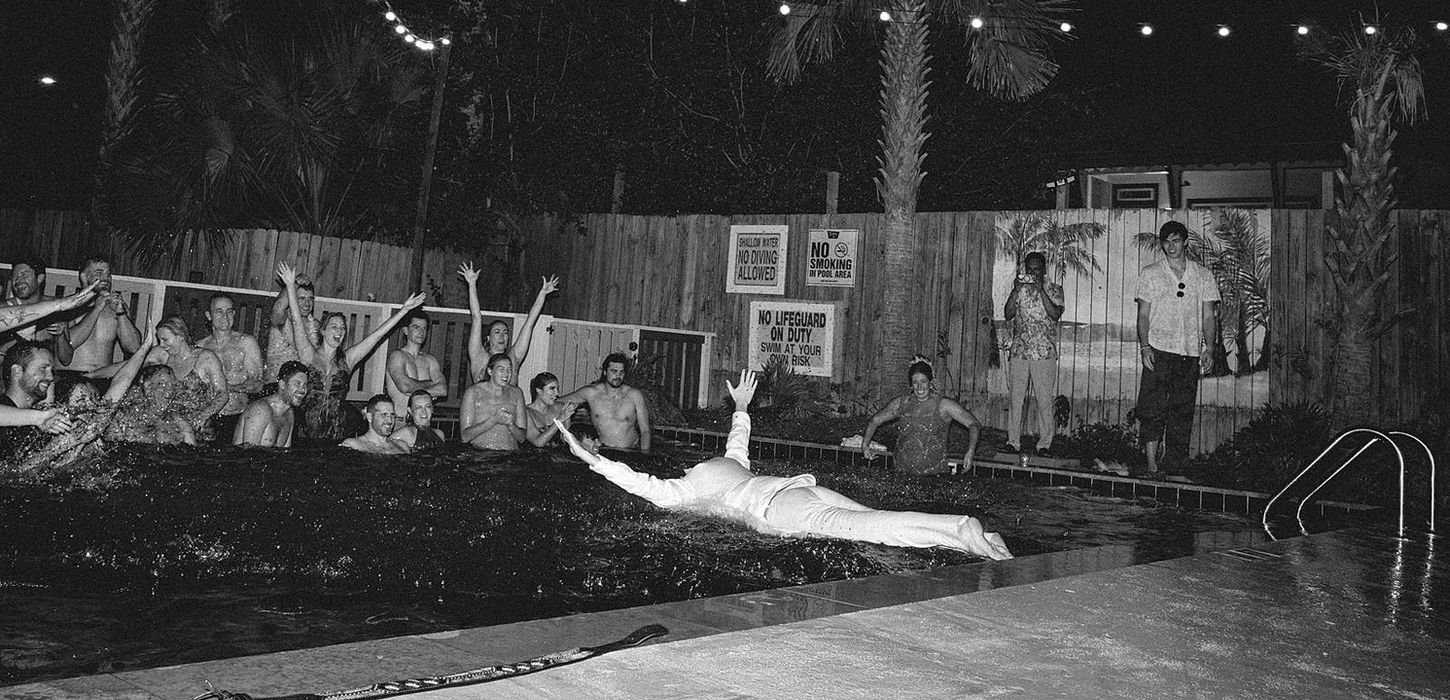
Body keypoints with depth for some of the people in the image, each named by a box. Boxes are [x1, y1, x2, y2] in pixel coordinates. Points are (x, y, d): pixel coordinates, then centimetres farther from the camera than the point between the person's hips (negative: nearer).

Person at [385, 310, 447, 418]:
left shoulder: (430, 360, 15)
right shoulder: (397, 355, 1)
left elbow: (443, 390, 2)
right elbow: (404, 386, -16)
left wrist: (413, 393, -8)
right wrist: (430, 384, 0)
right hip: (399, 420, -4)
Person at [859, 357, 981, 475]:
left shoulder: (944, 405, 0)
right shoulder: (901, 403, 9)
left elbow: (974, 424, 0)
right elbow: (875, 420, 21)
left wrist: (970, 452, -13)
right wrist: (865, 445, 10)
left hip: (933, 472, -2)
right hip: (901, 470, 2)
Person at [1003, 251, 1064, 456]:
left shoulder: (1054, 290, 4)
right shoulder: (1019, 288, 11)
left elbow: (1055, 315, -12)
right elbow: (1008, 314, 1)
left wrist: (1040, 289, -16)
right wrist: (1016, 291, -10)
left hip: (1044, 353, -2)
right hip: (1019, 351, 2)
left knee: (1045, 400, -2)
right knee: (1016, 397, 2)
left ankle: (1044, 443, 5)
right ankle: (1013, 441, 8)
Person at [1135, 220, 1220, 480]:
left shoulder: (1203, 275, 11)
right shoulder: (1150, 274, 7)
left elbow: (1208, 316, 11)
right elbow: (1143, 314, 4)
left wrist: (1208, 347, -2)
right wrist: (1144, 346, -8)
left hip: (1190, 352, 2)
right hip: (1159, 349, -2)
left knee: (1182, 412, 2)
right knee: (1153, 408, -13)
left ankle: (1174, 469, 7)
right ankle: (1152, 464, -7)